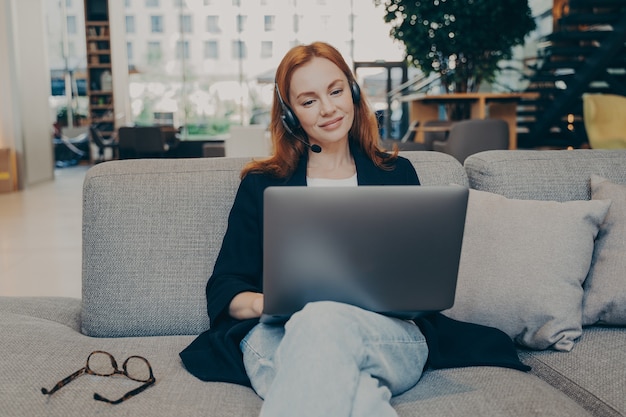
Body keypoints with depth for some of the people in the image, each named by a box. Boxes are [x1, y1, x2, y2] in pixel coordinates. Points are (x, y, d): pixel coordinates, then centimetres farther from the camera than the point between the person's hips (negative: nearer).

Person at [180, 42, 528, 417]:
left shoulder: (397, 173, 20)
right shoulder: (261, 185, 17)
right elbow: (223, 290, 11)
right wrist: (267, 302, -13)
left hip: (388, 336, 2)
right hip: (279, 336, -1)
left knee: (322, 323, -36)